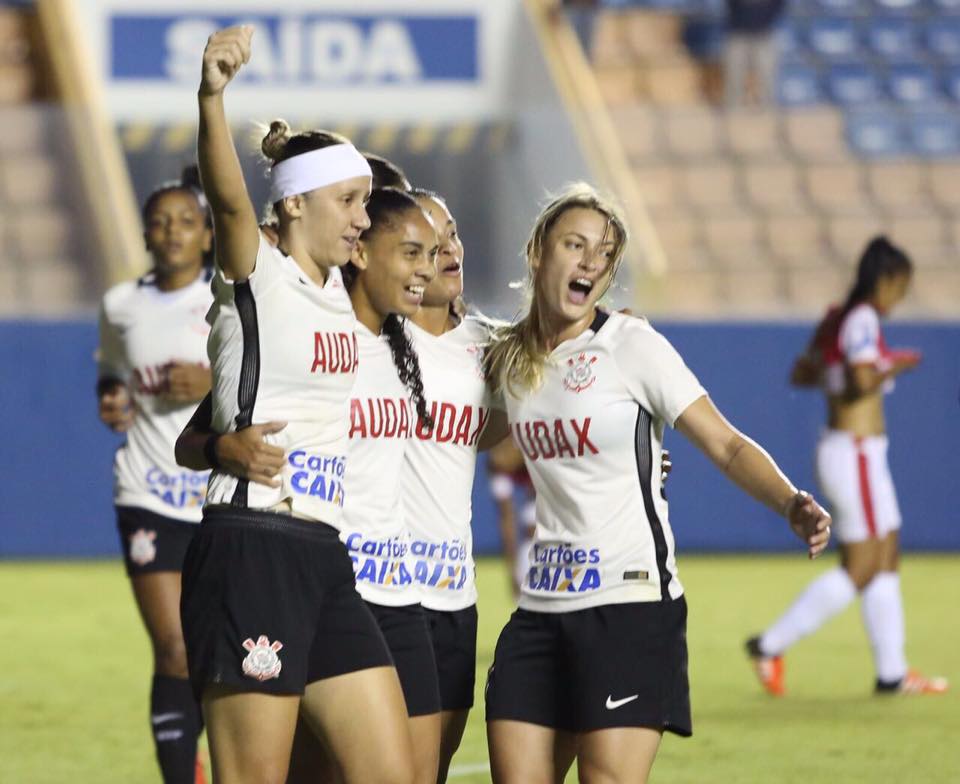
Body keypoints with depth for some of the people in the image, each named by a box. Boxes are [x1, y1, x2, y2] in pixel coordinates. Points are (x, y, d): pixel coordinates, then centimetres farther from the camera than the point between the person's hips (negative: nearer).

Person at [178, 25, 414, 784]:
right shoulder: (258, 277, -5)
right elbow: (228, 196, -28)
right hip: (249, 551, -8)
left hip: (324, 560, 8)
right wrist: (212, 97, -45)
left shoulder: (338, 289, 17)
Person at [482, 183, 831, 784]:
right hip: (543, 606, 6)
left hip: (631, 604, -6)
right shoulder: (509, 357, 11)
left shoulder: (631, 345, -5)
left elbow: (727, 446, -9)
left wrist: (792, 504, -27)